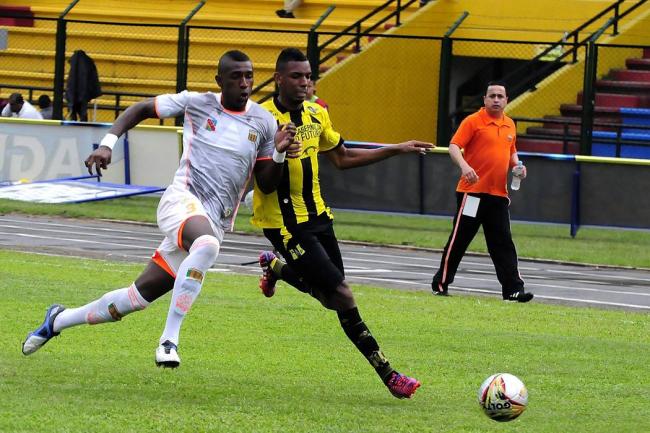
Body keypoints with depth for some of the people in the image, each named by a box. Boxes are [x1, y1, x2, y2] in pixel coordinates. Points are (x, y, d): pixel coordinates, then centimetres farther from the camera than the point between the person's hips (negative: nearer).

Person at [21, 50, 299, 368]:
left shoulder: (263, 122, 9)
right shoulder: (198, 103, 2)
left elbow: (266, 184, 14)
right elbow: (141, 109, 13)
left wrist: (278, 154, -5)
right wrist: (108, 142, 1)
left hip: (215, 223, 4)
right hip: (183, 199, -4)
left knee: (139, 296, 3)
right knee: (206, 243, -41)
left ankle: (58, 320, 25)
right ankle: (169, 340, -35)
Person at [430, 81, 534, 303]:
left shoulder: (510, 125, 14)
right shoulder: (473, 121, -6)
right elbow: (454, 146, -13)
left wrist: (516, 165, 6)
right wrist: (464, 165, -31)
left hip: (498, 194, 5)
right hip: (473, 191, -5)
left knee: (503, 243, 2)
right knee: (459, 240, 0)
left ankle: (513, 289, 0)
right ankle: (441, 283, 11)